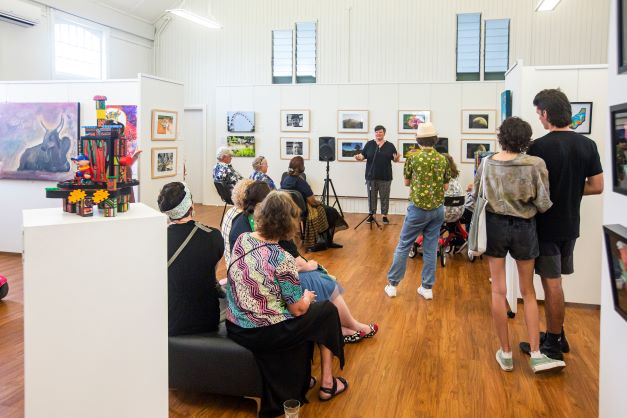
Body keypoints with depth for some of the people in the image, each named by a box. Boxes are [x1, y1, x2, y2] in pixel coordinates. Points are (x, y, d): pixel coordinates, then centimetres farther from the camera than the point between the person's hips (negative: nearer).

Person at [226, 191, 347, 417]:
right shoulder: (282, 260, -23)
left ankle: (301, 378, 40)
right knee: (327, 311, 15)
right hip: (264, 335, -6)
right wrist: (307, 297, 9)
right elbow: (298, 309, -13)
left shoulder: (241, 239, -4)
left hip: (235, 327, 7)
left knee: (300, 321, 30)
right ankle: (327, 383, 26)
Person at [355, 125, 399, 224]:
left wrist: (397, 158, -18)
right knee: (371, 197, 7)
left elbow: (394, 159, 5)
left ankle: (384, 216, 15)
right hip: (371, 176, 1)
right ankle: (371, 215, 17)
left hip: (385, 177, 0)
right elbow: (363, 155, 4)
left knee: (384, 197, 5)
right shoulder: (369, 144, 4)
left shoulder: (390, 145, 4)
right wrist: (359, 157, -18)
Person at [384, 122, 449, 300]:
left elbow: (406, 182, 3)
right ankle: (427, 287, 14)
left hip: (418, 208, -3)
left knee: (403, 246, 6)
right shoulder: (442, 160, 2)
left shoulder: (413, 157, -7)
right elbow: (445, 186, 8)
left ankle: (392, 284, 12)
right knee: (431, 248, 9)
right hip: (437, 209, 3)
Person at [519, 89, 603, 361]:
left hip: (546, 225, -6)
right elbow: (597, 187, 3)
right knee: (554, 281, 18)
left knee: (551, 282, 3)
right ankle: (556, 334, 28)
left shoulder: (539, 147, -17)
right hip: (570, 224, 6)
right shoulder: (588, 145, 0)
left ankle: (553, 345, 14)